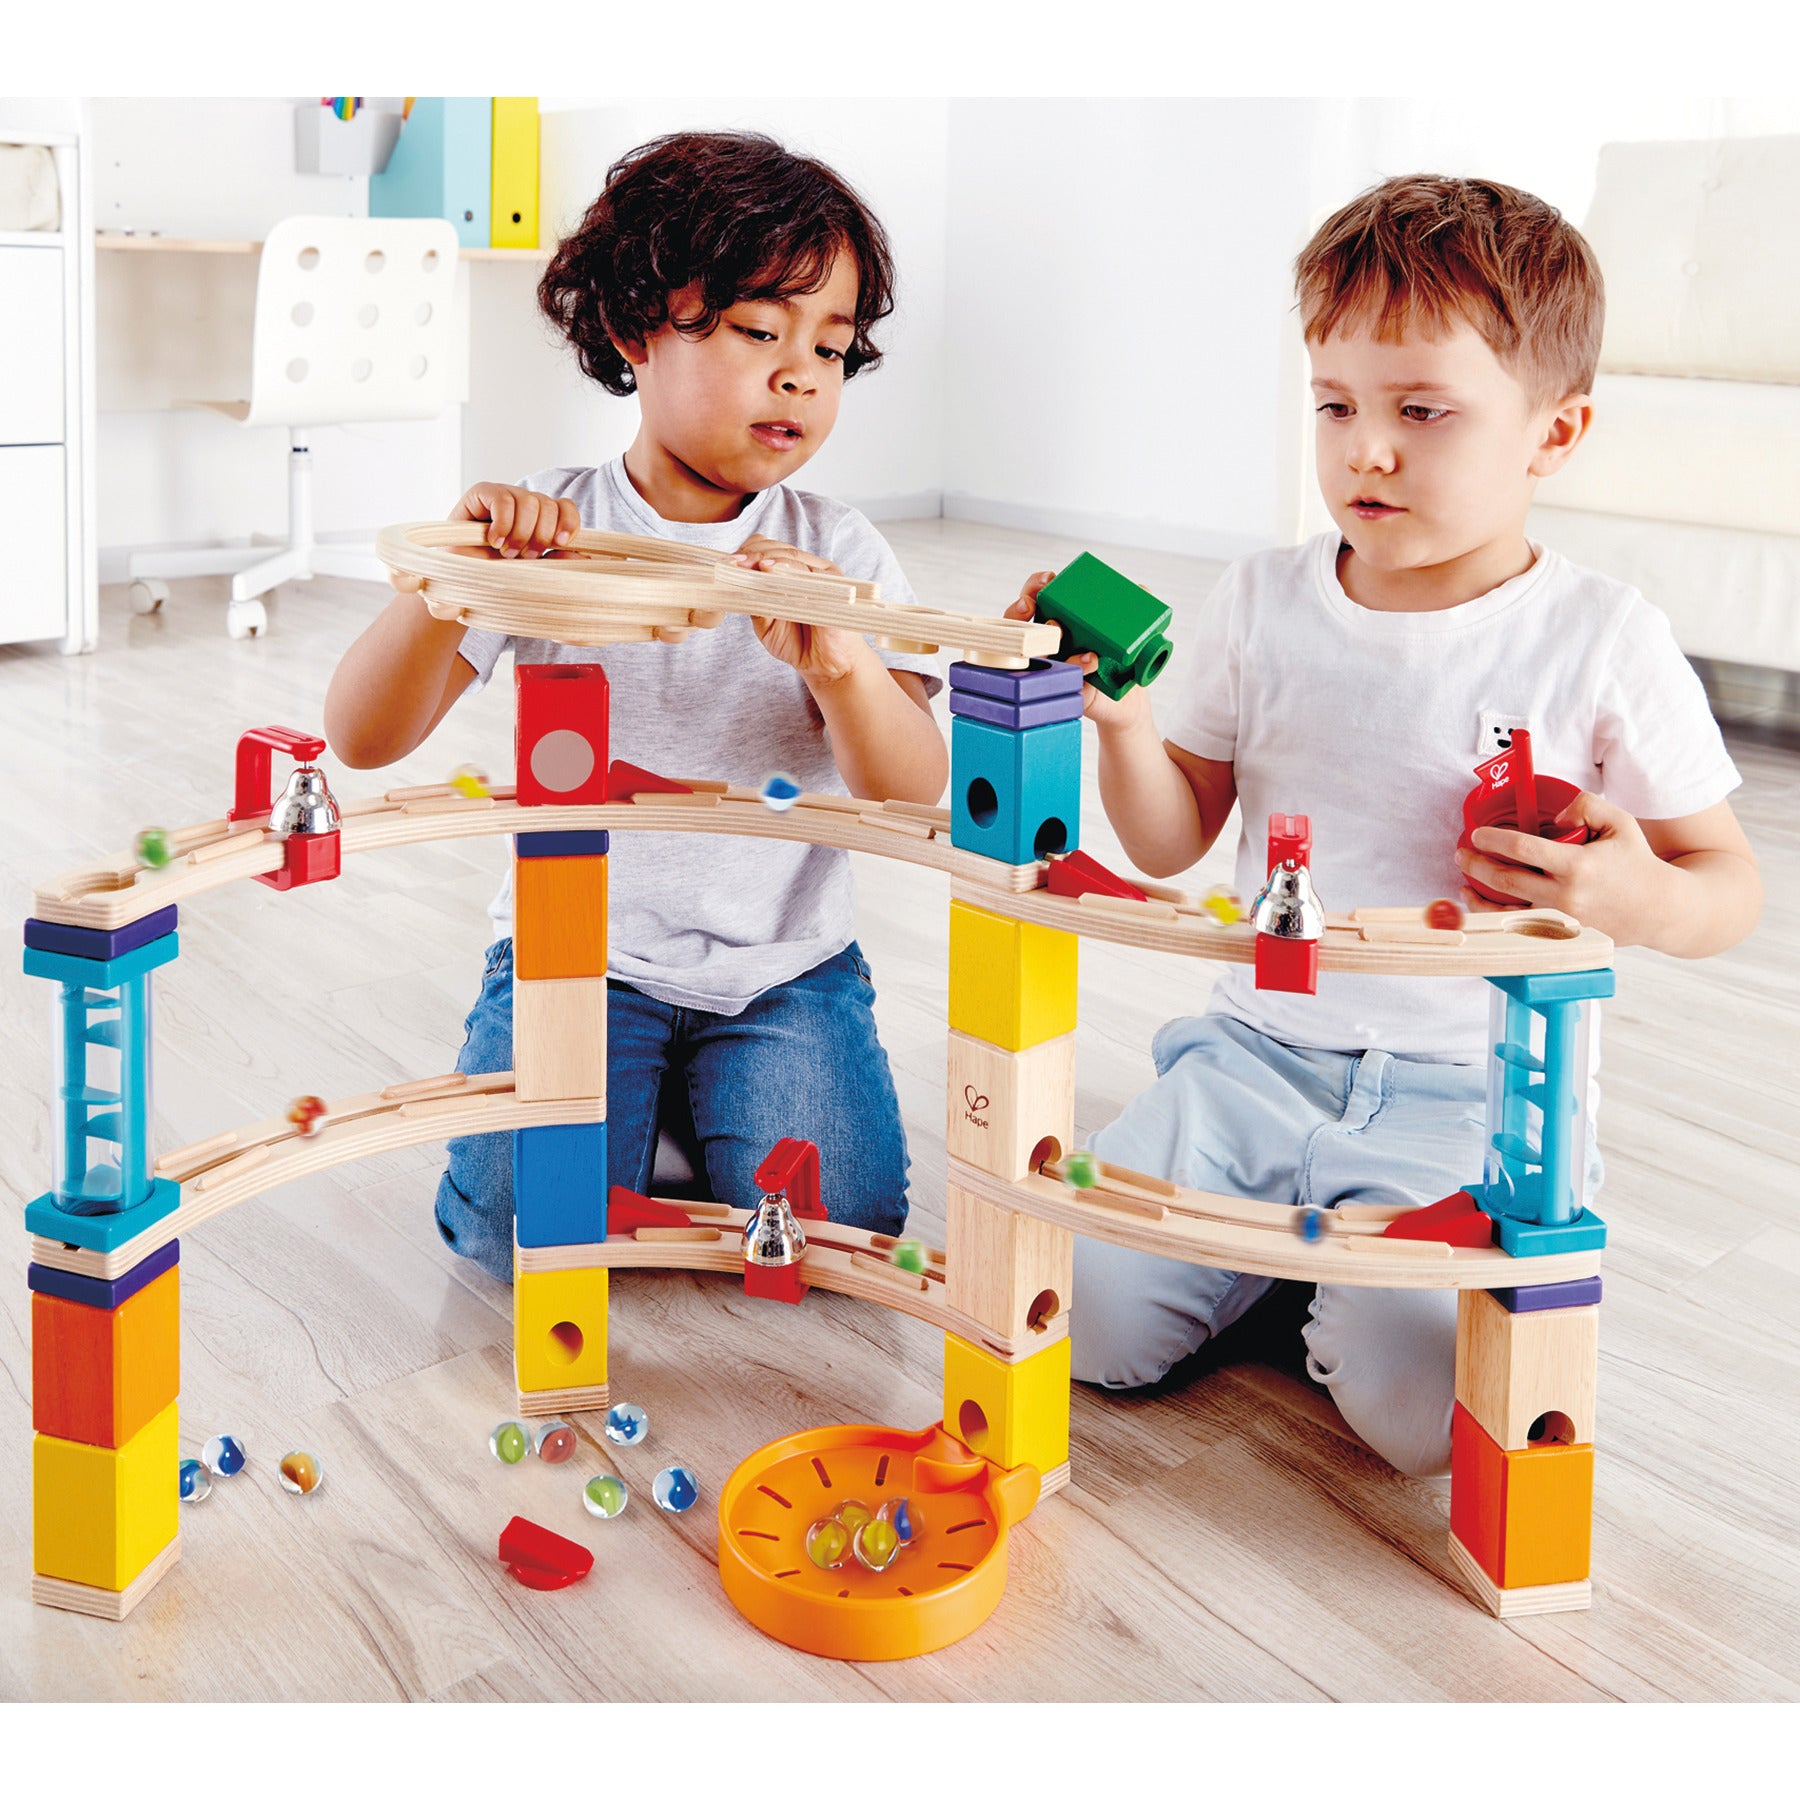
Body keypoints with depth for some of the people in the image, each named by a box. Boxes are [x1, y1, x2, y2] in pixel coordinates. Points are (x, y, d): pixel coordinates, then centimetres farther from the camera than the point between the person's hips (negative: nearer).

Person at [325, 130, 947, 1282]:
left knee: (836, 1224, -17)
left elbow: (917, 801, -11)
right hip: (576, 944, -1)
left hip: (786, 961, 1)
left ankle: (701, 1096, 14)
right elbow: (363, 740, -10)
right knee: (522, 1229, -19)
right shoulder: (546, 530, -5)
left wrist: (839, 665, -31)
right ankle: (638, 1091, 13)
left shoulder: (838, 554, -2)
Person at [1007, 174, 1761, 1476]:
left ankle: (1361, 1267, 11)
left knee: (1427, 1407, -23)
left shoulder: (1603, 640, -6)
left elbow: (1729, 885, 0)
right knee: (1093, 1319, -11)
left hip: (1467, 1096, -3)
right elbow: (1173, 842, 8)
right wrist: (1120, 717, -12)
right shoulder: (1264, 605, 3)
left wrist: (1637, 897, -23)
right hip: (1256, 1058, 3)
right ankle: (1287, 1229, 16)